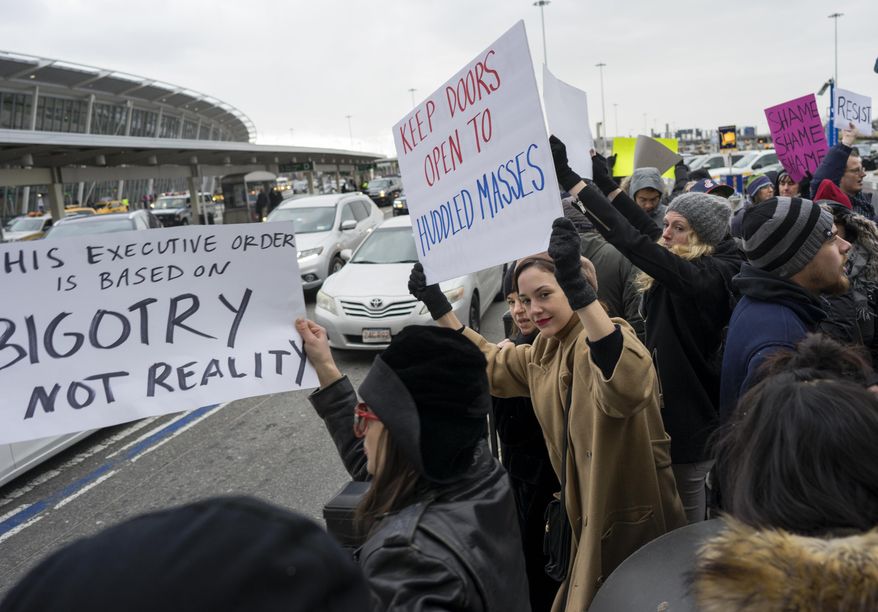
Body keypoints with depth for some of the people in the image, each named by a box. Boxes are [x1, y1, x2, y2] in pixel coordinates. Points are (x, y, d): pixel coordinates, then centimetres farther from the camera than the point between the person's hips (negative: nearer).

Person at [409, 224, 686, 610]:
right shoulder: (546, 349, 2)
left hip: (632, 520, -8)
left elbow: (629, 385, -48)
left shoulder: (605, 339, -24)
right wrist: (438, 306, 8)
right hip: (587, 512, 8)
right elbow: (492, 366, 18)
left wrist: (579, 290, -58)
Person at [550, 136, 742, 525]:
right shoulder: (689, 271, 4)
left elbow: (633, 242, -31)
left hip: (689, 420, -9)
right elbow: (647, 232, 12)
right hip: (683, 410, 9)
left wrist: (570, 179, -32)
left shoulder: (704, 276, -22)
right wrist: (603, 179, 12)